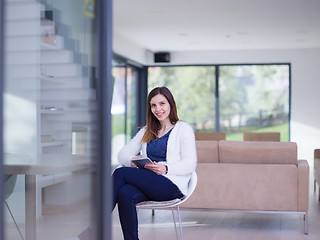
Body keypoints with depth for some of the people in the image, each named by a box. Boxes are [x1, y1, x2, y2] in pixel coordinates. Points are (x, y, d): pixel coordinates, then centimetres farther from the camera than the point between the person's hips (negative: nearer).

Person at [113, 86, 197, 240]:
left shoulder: (183, 128, 6)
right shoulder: (146, 131, 24)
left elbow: (190, 164, -5)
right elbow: (123, 154, 16)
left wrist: (166, 169, -23)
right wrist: (132, 161, -9)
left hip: (172, 186, -5)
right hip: (147, 184, 5)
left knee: (120, 173, -23)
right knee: (124, 194, -32)